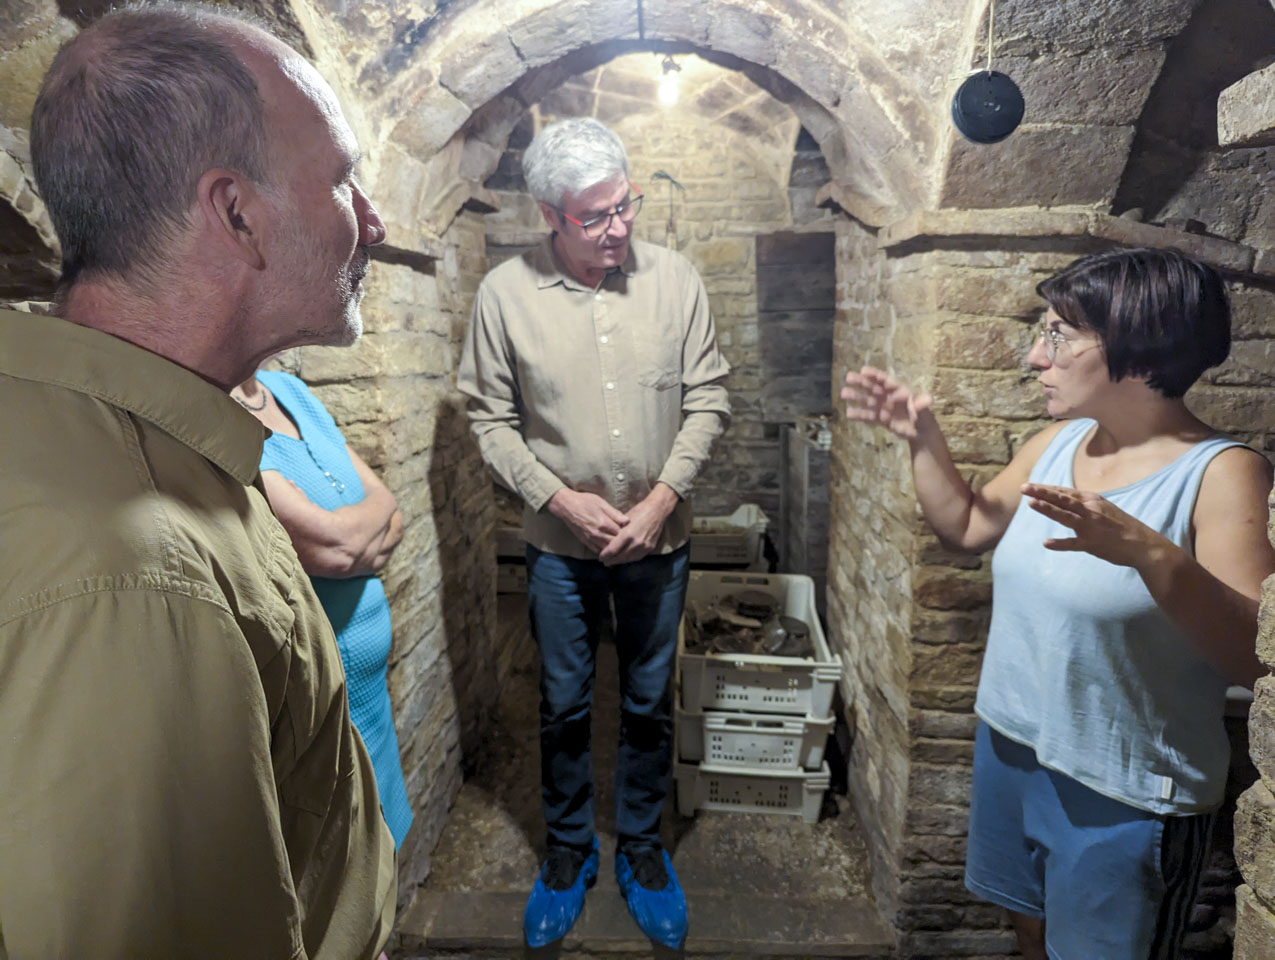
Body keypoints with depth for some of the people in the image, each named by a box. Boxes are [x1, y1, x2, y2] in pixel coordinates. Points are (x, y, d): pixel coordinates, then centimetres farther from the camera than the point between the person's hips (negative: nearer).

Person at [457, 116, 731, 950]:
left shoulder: (675, 278, -6)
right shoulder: (506, 293, -8)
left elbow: (708, 401, -3)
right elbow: (492, 420, -4)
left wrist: (662, 498, -13)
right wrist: (560, 498, -14)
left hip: (659, 538, 1)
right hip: (560, 543, -1)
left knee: (650, 702, 16)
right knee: (565, 705, 15)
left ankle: (641, 845, 40)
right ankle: (569, 849, 40)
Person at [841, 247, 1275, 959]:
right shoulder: (1059, 442, 0)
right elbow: (967, 528, 12)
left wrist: (1149, 553, -41)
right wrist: (923, 437, 2)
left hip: (1124, 794, -6)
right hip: (1011, 747, 6)